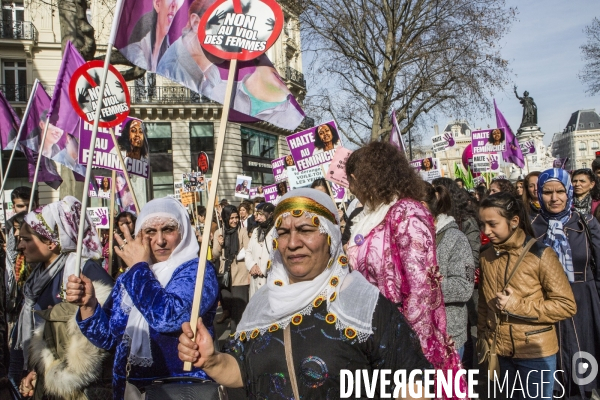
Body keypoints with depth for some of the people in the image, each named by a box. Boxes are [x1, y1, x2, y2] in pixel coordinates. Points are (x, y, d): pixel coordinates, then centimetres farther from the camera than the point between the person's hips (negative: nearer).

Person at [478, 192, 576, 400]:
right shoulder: (486, 257, 2)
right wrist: (483, 339, 7)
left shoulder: (540, 254, -13)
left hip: (535, 353, -4)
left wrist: (517, 305, -19)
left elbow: (567, 306, -13)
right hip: (500, 351, 4)